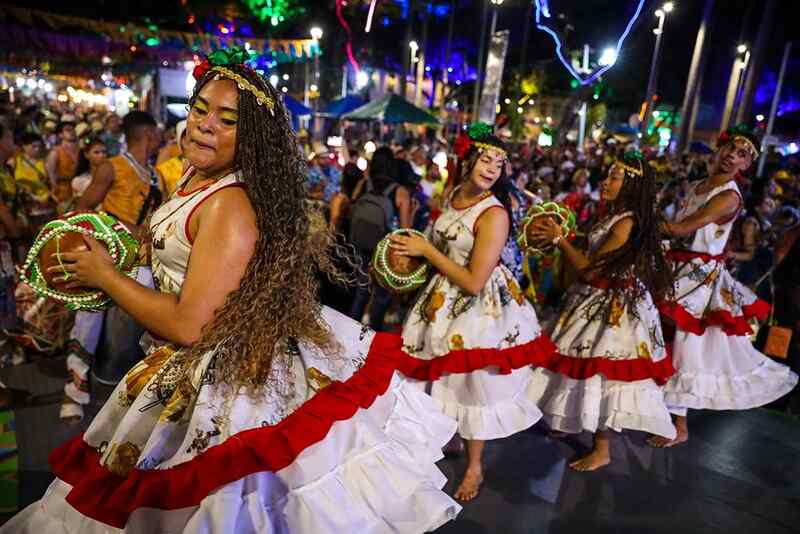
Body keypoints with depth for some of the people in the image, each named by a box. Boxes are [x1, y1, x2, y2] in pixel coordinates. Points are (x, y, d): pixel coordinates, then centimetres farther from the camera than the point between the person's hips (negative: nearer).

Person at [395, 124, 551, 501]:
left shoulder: (494, 214, -23)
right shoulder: (453, 195, 1)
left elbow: (474, 282, -26)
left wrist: (426, 251, -20)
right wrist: (417, 248, -1)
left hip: (479, 307, -6)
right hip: (443, 300, 7)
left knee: (470, 383, 9)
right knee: (444, 379, 19)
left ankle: (474, 468, 32)